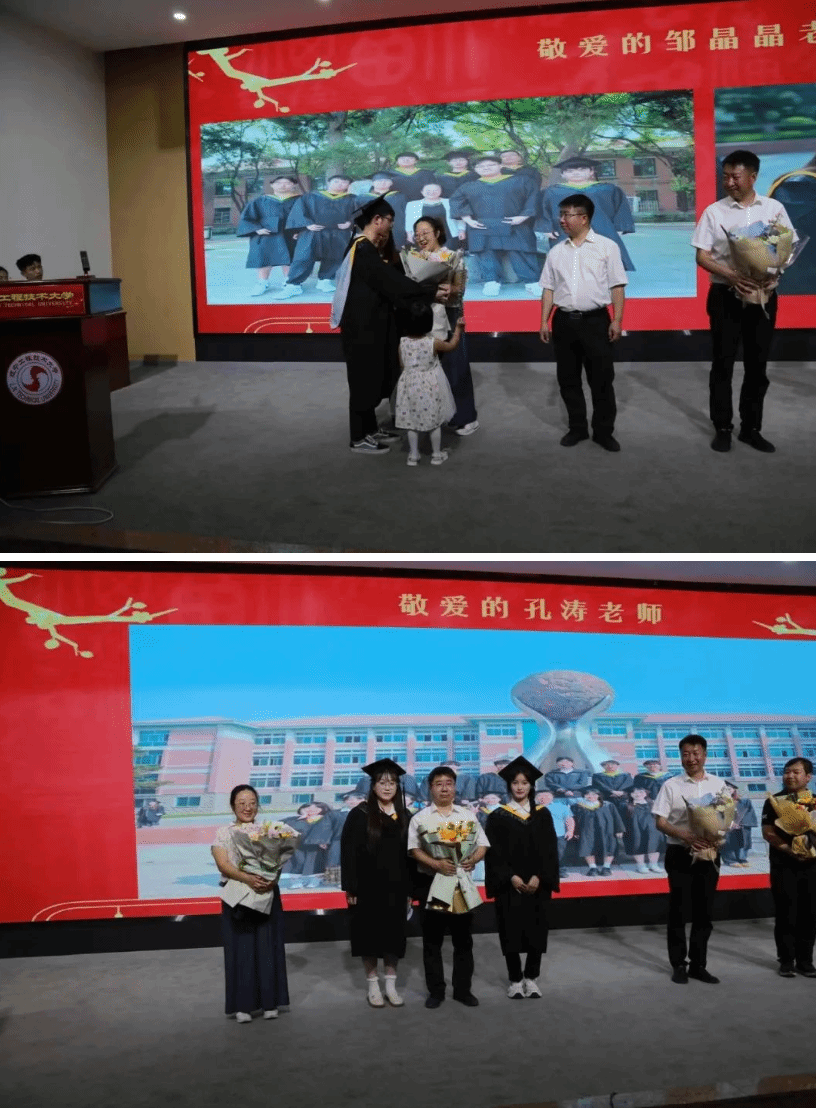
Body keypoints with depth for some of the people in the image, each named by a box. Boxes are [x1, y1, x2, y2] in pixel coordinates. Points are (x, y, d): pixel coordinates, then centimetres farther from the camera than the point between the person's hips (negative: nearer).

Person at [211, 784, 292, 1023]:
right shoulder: (223, 833, 2)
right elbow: (223, 865, -11)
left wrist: (272, 880, -23)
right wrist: (247, 878, -27)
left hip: (267, 896, 1)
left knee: (268, 948, 3)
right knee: (241, 949, 0)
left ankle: (270, 1002, 11)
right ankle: (243, 1005, 6)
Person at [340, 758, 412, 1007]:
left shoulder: (404, 817, 7)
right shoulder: (360, 815, -5)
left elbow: (410, 854, 8)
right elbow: (348, 853, -7)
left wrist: (409, 888, 4)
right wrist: (351, 888, -13)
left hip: (395, 887, 3)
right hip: (368, 887, -3)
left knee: (394, 935, 7)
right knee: (370, 936, 3)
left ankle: (390, 984, 17)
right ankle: (373, 985, 15)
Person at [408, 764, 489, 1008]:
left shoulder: (467, 816, 7)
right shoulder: (420, 819, 1)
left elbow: (483, 844, 5)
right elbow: (414, 850, -7)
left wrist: (474, 859, -17)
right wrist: (436, 864, -23)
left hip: (462, 881, 2)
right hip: (431, 883, -2)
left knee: (463, 938, 7)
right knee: (432, 939, 5)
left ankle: (463, 989, 17)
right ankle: (435, 991, 14)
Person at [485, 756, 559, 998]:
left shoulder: (542, 815, 6)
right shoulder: (498, 817, 0)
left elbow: (549, 850, 1)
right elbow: (494, 853, -4)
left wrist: (538, 878, -12)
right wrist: (511, 878, -15)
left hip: (537, 885, 2)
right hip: (509, 885, -2)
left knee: (536, 932, 3)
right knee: (512, 933, 0)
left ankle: (531, 979, 16)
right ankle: (515, 980, 11)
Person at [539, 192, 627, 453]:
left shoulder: (606, 246, -1)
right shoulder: (556, 251, 10)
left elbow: (617, 286, -2)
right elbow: (548, 289, 12)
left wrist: (617, 320, -7)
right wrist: (544, 321, 7)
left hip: (596, 320, -4)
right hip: (564, 321, 4)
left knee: (601, 378, 1)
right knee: (568, 378, 9)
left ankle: (603, 431, 12)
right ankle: (577, 428, 23)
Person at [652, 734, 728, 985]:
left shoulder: (718, 784, 5)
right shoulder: (671, 785, -4)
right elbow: (660, 822, -6)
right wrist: (686, 836, -21)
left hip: (709, 854, 3)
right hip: (680, 854, -3)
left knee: (704, 910, 8)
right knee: (678, 910, 3)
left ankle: (698, 965, 17)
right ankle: (679, 965, 12)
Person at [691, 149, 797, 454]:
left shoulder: (774, 208, 3)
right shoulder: (714, 211, -2)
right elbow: (702, 256, -4)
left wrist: (775, 276, -14)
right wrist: (733, 277, -20)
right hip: (726, 296, -1)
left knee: (757, 365, 7)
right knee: (723, 364, 2)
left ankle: (751, 428, 18)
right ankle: (722, 428, 12)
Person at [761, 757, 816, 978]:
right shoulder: (775, 801, 0)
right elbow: (768, 832, -7)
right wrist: (790, 850, -19)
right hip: (783, 866, -3)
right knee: (786, 914, 0)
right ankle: (787, 960, 8)